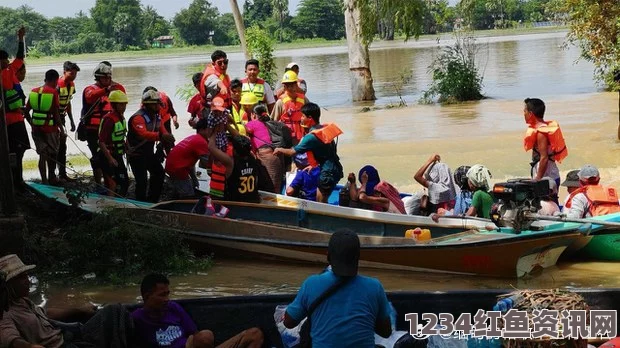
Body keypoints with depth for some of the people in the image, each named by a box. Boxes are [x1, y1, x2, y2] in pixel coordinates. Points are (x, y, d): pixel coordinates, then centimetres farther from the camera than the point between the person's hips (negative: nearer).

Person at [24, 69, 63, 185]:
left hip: (36, 128, 4)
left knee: (42, 154, 11)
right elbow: (56, 113, -14)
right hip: (50, 128, -4)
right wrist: (60, 127, -3)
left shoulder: (34, 91, 5)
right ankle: (51, 178, 24)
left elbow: (26, 111, 6)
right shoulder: (53, 92, -12)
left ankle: (44, 180, 9)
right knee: (52, 153, 14)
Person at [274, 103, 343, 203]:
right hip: (335, 169, 9)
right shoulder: (325, 129, 6)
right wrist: (314, 165, 17)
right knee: (322, 202, 17)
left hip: (328, 172, -9)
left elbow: (292, 152, -13)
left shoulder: (311, 136, -19)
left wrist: (280, 150, 5)